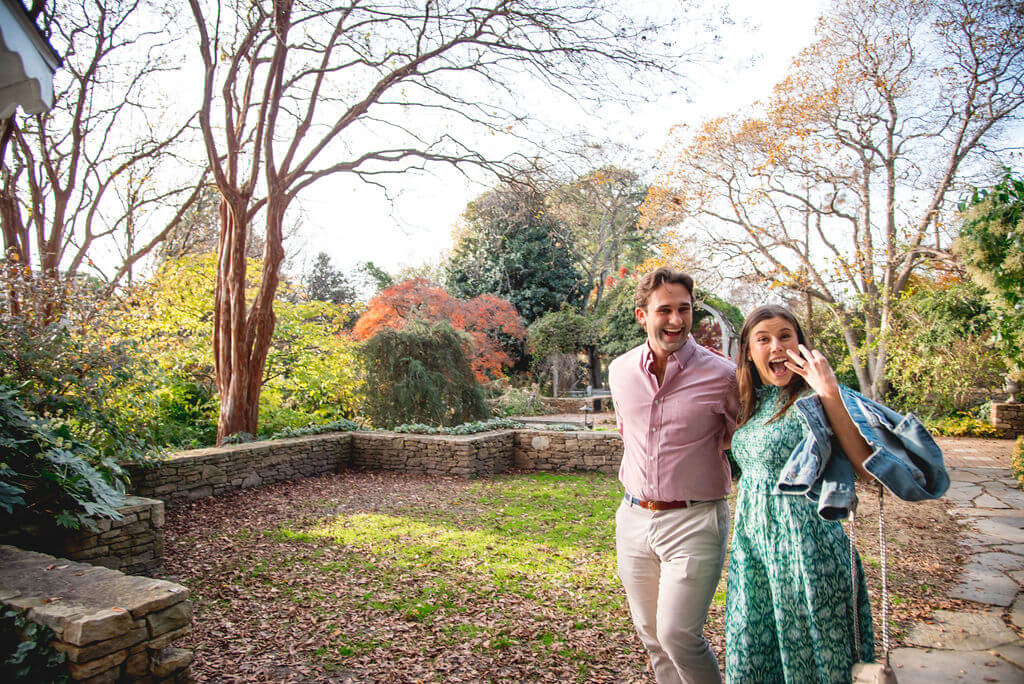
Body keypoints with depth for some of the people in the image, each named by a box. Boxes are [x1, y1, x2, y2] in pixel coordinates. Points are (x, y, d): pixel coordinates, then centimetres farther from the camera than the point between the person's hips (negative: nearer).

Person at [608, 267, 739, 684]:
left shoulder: (723, 375, -11)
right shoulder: (620, 371, 2)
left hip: (694, 522, -4)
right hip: (633, 519, 5)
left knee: (678, 636, -6)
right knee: (651, 636, 14)